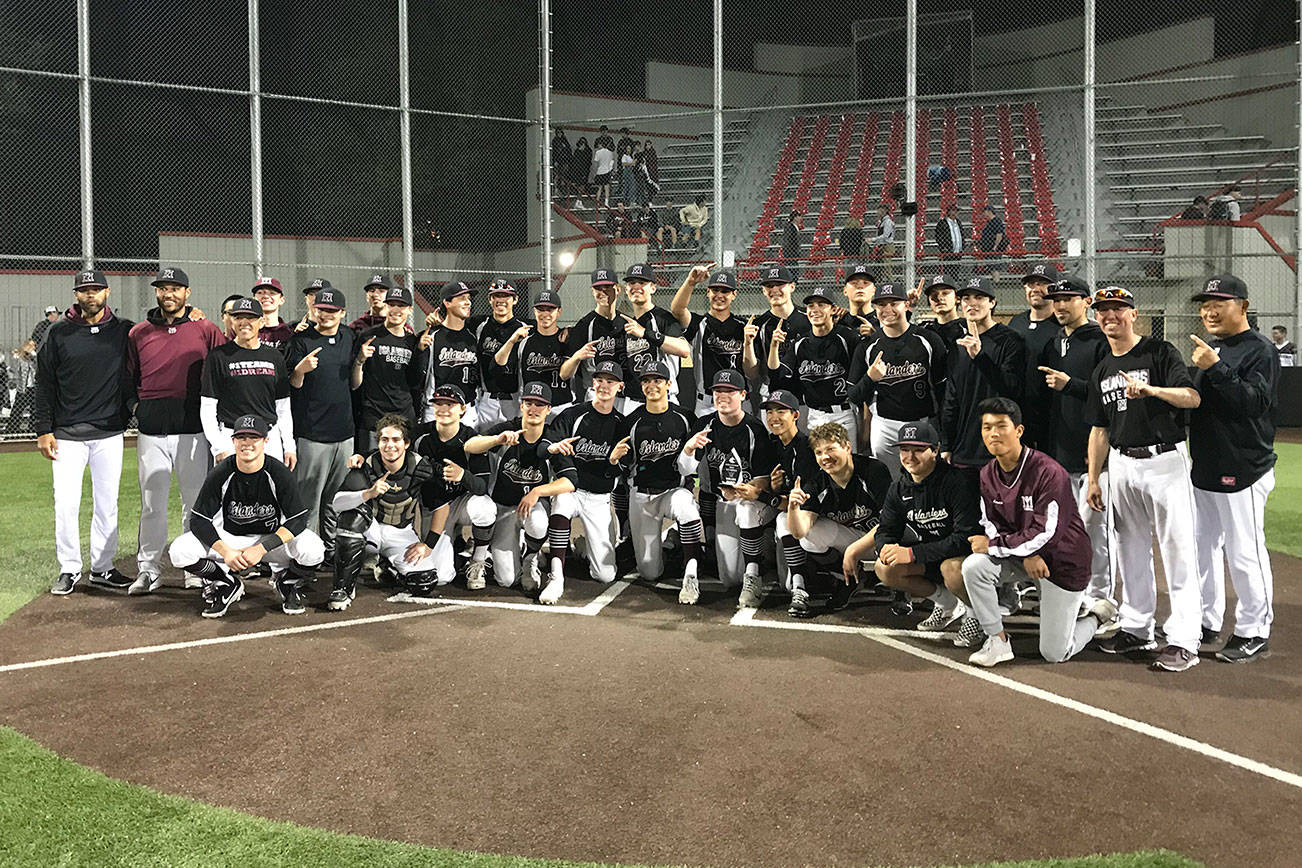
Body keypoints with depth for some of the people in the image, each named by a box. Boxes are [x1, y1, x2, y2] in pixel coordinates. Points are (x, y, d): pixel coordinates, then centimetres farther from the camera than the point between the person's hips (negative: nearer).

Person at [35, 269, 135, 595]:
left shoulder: (124, 331, 4)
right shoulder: (59, 332, 3)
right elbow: (45, 385, 3)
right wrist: (43, 430, -2)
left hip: (110, 434, 1)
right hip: (67, 434, -1)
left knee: (107, 504, 6)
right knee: (65, 504, -2)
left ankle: (102, 568, 17)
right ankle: (69, 570, 12)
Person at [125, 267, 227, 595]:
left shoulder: (206, 330, 4)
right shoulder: (138, 333, 11)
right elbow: (128, 379, 17)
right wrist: (143, 405, 4)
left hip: (193, 429, -1)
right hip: (151, 431, 2)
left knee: (196, 502, 5)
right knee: (152, 503, 4)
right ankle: (148, 570, 13)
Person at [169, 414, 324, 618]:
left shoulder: (279, 474, -17)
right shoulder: (220, 475, -14)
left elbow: (299, 520, -19)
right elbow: (198, 521, -12)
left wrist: (261, 549, -29)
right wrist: (225, 551, -28)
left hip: (273, 538, -2)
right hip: (229, 538, 2)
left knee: (313, 550, -32)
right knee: (179, 552, -22)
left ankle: (287, 584, 5)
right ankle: (226, 585, 7)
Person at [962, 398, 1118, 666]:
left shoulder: (1048, 472, -26)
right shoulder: (988, 474, -4)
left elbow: (1047, 533, -28)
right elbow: (992, 526, -2)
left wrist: (993, 545, -22)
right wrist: (1026, 556, -19)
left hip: (1063, 560, -5)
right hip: (1021, 555, 6)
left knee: (1054, 653, -2)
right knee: (973, 566, -25)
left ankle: (1098, 616, 29)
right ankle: (998, 641, -9)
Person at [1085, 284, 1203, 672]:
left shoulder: (1160, 353, -4)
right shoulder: (1102, 370, 14)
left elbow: (1193, 397, -16)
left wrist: (1151, 390, -32)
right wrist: (1093, 479, 13)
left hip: (1165, 459, -6)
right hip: (1121, 464, 7)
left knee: (1178, 551, -6)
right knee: (1129, 550, 13)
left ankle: (1183, 641, -4)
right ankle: (1136, 629, 24)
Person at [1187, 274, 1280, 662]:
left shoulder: (1260, 350, -9)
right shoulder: (1210, 349, 15)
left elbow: (1253, 402, -23)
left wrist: (1215, 368, -28)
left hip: (1242, 472, -8)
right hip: (1203, 469, 8)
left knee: (1244, 553, -4)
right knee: (1202, 546, 14)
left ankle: (1254, 633, 9)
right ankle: (1206, 622, 27)